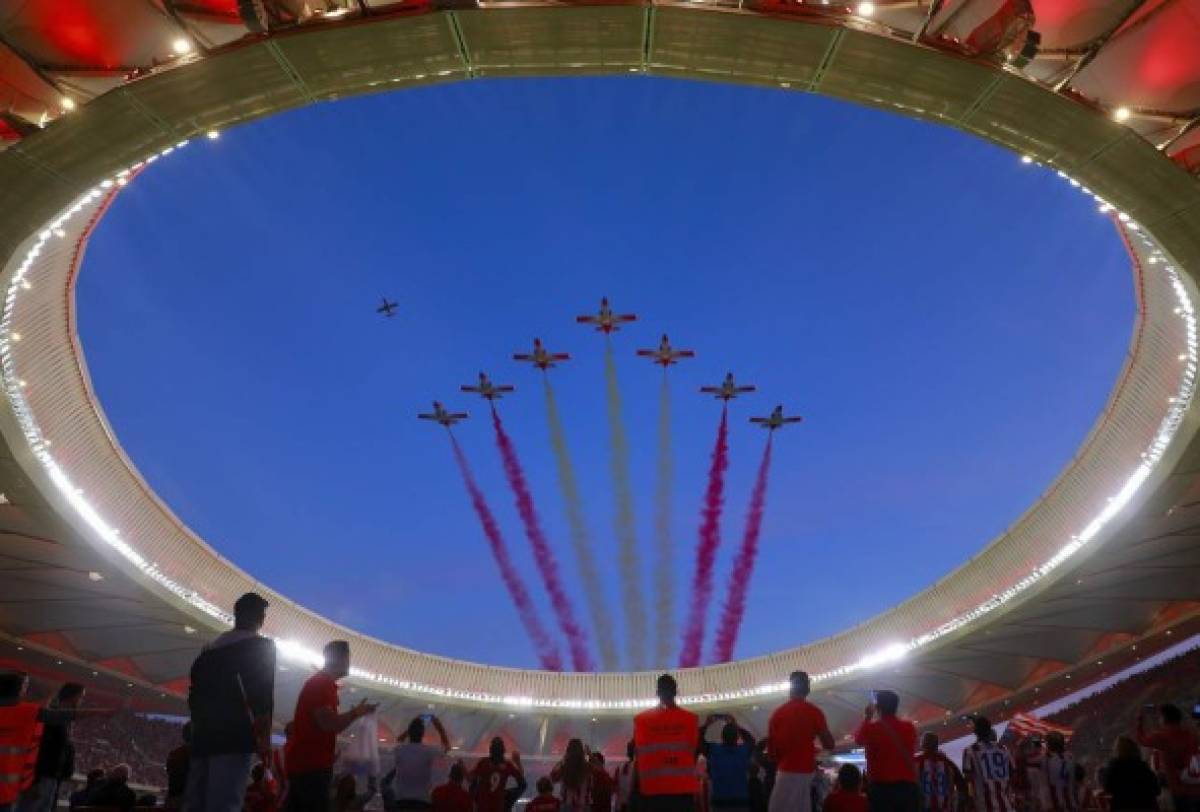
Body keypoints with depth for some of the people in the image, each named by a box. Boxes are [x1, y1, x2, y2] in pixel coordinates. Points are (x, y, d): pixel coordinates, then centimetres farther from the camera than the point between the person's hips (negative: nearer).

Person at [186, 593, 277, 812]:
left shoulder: (209, 649, 21)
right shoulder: (261, 646, 1)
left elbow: (195, 697, 20)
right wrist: (264, 737, -8)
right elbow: (261, 693, -10)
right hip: (234, 738, -7)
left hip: (202, 739, 7)